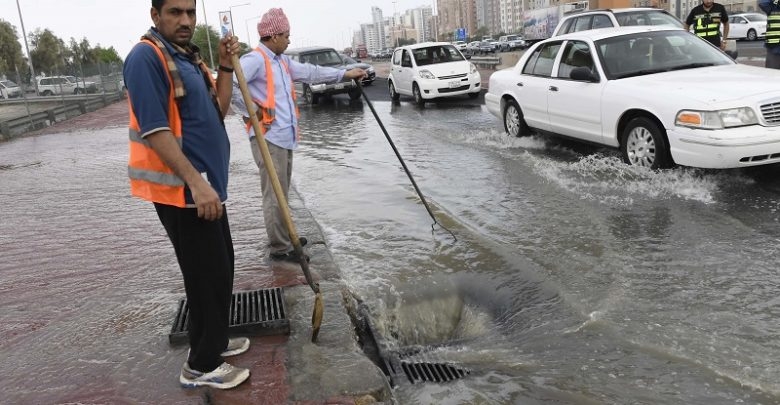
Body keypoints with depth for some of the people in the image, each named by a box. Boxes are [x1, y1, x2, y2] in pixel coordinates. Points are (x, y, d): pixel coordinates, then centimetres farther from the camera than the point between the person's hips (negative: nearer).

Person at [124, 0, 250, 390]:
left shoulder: (188, 56, 14)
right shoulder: (146, 56, -15)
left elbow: (218, 111, 12)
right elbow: (155, 130, -23)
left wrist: (225, 65, 1)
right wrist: (196, 183, -28)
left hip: (206, 184, 10)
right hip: (181, 190, -10)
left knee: (218, 269, 18)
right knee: (209, 274, -3)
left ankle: (212, 341, 34)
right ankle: (202, 365, 11)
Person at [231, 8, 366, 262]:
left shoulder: (282, 61, 18)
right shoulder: (255, 59, -12)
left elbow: (310, 72, 23)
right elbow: (229, 85, -23)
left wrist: (345, 74, 22)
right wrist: (251, 111, -16)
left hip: (285, 137, 10)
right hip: (268, 138, -9)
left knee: (282, 192, 17)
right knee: (275, 194, -6)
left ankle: (284, 237, 28)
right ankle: (280, 248, 1)